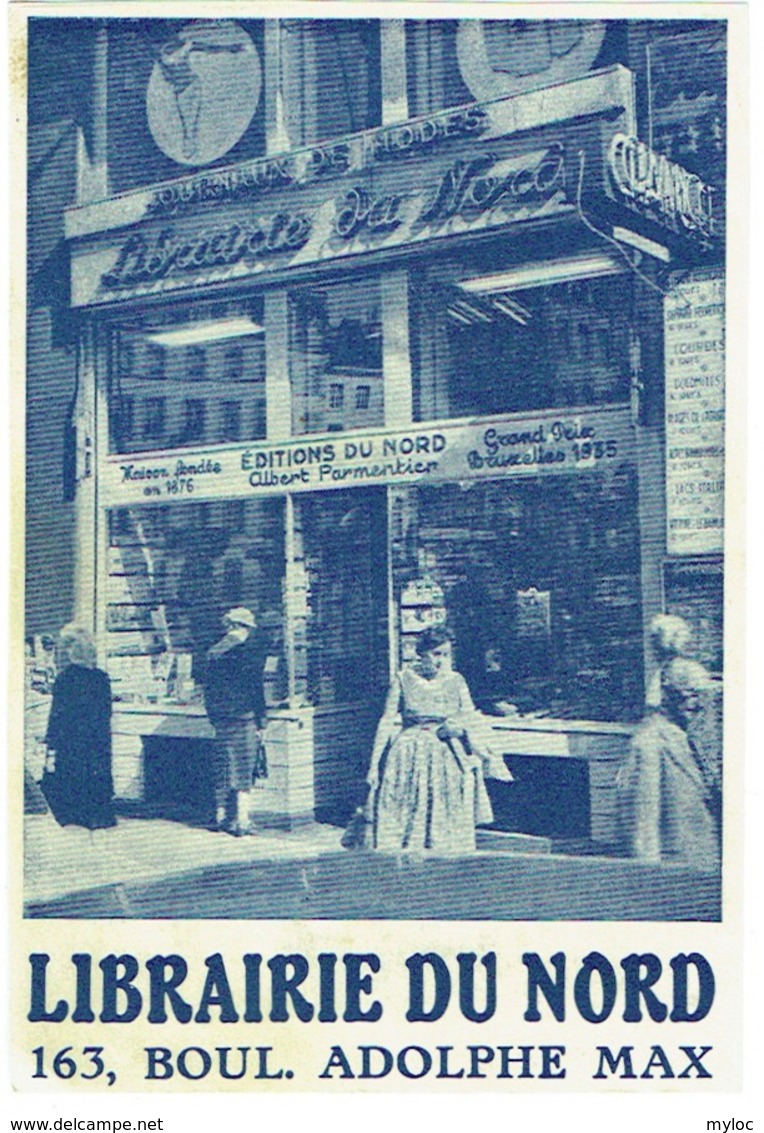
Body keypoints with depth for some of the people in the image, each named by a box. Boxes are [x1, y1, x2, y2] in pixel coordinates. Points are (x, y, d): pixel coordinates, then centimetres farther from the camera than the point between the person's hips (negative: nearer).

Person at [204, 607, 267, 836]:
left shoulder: (215, 652, 8)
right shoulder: (249, 649, -8)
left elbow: (209, 687, 11)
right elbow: (255, 686, -10)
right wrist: (260, 718, -6)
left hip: (221, 719, 5)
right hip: (244, 716, -5)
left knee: (223, 768, 13)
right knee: (244, 771, -3)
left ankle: (221, 816, 18)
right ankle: (241, 821, -4)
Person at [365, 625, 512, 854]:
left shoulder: (455, 681, 3)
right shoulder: (403, 679, 0)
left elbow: (470, 721, 3)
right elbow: (387, 721, 2)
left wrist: (482, 751, -16)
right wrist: (374, 763, -1)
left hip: (448, 758, 1)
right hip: (409, 757, -1)